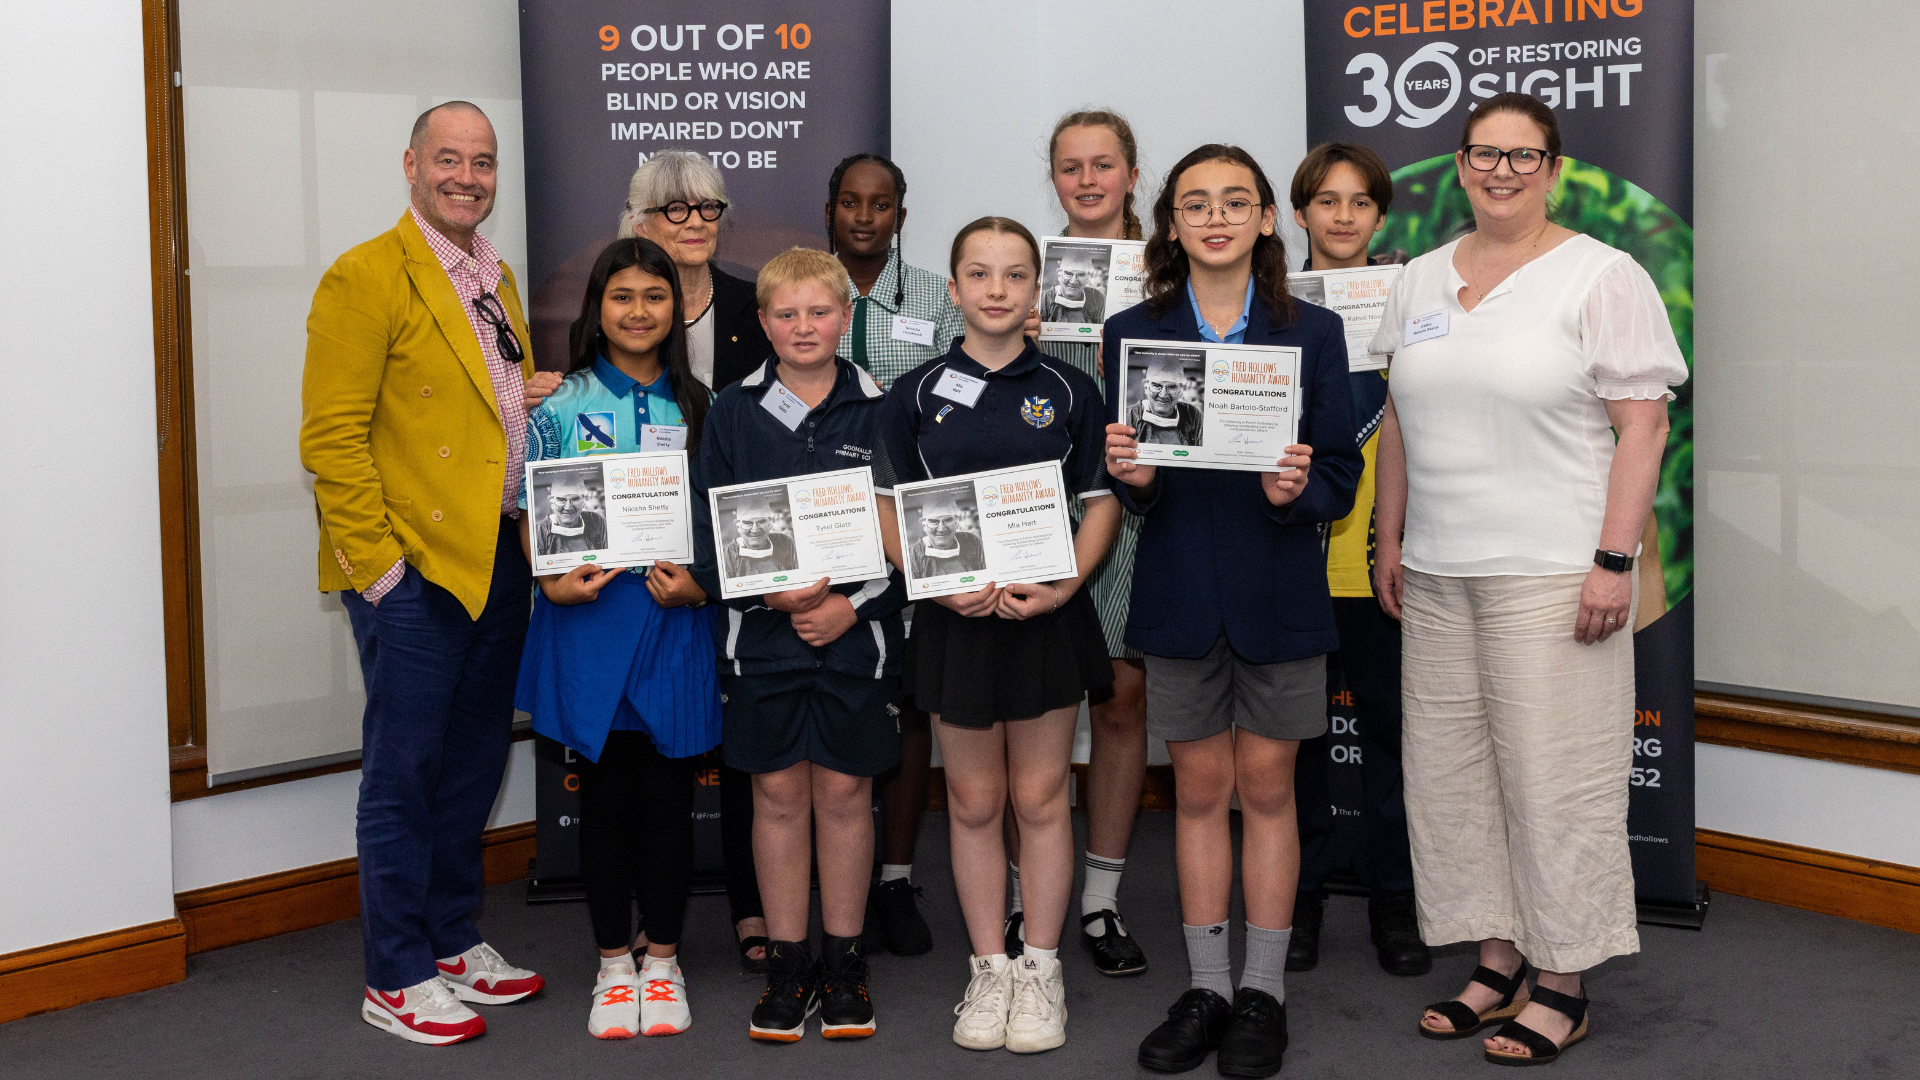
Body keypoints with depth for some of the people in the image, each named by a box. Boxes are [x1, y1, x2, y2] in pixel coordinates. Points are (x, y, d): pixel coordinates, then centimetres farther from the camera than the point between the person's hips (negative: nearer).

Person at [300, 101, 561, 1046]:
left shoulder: (497, 281, 16)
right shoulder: (365, 278, -10)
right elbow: (331, 436, -14)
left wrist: (532, 394, 9)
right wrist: (375, 561, -17)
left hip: (498, 559, 8)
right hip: (413, 570, -8)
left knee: (472, 766, 16)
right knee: (403, 773, 1)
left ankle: (454, 943, 29)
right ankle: (396, 978, 12)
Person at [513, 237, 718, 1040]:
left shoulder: (696, 406, 7)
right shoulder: (562, 403, 2)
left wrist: (698, 581, -7)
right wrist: (552, 579, -13)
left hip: (678, 619, 1)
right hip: (590, 615, -1)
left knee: (668, 794, 6)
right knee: (606, 794, 7)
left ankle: (662, 960, 21)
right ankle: (614, 964, 20)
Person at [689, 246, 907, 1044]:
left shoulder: (878, 410, 1)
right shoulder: (733, 412, 2)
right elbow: (707, 532, -1)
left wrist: (853, 605, -12)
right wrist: (774, 595, -14)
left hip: (856, 632, 0)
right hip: (762, 635, 1)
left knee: (845, 794, 7)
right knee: (778, 796, 7)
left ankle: (844, 962, 20)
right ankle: (787, 964, 18)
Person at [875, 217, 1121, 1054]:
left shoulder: (1068, 391, 2)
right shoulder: (917, 394, 2)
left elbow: (1101, 503, 3)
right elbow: (890, 509, 2)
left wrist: (1063, 586, -13)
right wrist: (944, 583, -14)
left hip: (1048, 612, 0)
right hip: (955, 616, 1)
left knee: (1041, 797, 6)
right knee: (973, 802, 9)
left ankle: (1040, 970, 19)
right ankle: (989, 969, 21)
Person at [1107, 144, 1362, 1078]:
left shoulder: (1313, 332, 1)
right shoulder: (1131, 333, 3)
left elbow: (1342, 476, 0)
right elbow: (1120, 487, 4)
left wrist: (1298, 491, -21)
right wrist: (1131, 476, -18)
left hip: (1279, 589, -1)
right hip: (1179, 591, 1)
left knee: (1266, 787, 7)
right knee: (1198, 788, 9)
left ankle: (1264, 991, 18)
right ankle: (1205, 986, 20)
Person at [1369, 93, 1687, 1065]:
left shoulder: (1602, 277, -4)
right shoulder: (1422, 279, 13)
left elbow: (1643, 428, -8)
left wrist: (1614, 561, -14)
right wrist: (1389, 540, 14)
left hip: (1552, 572, -6)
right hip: (1436, 573, 6)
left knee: (1554, 773, -2)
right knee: (1448, 766, 9)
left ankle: (1563, 984, 11)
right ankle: (1497, 960, 22)